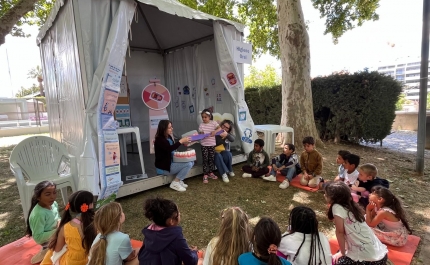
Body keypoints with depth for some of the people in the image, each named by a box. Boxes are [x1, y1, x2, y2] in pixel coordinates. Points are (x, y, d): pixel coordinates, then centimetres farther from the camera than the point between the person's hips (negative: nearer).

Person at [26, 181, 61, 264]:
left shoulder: (54, 204, -6)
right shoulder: (38, 214, -28)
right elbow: (38, 237, -25)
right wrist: (56, 231, -25)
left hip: (56, 235, 8)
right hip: (48, 241, -8)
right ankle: (46, 251, 4)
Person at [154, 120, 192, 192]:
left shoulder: (169, 137, 5)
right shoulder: (160, 140, -19)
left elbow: (173, 147, 18)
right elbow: (169, 148, -36)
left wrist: (183, 142, 1)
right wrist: (181, 141, -31)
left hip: (171, 162, 9)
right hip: (163, 167, -9)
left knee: (191, 162, 2)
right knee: (188, 164, -19)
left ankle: (179, 180, 8)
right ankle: (175, 183, -7)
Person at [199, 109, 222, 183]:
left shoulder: (213, 123, 0)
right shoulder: (201, 125, 2)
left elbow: (220, 128, -6)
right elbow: (200, 133, 3)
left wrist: (215, 131, -24)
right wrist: (201, 133, -19)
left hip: (212, 144, 1)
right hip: (204, 145, -1)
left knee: (211, 159, 10)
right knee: (205, 160, -1)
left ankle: (211, 173, 25)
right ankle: (205, 175, 5)